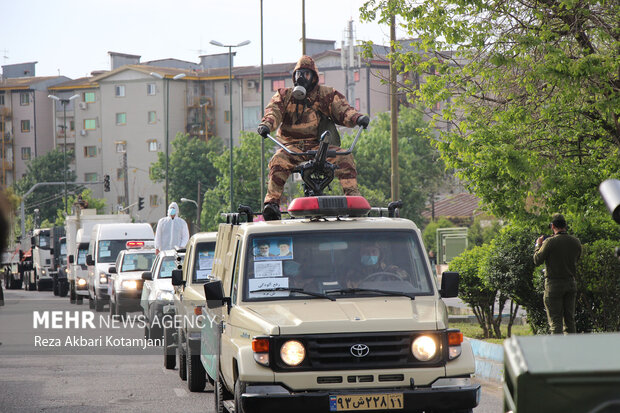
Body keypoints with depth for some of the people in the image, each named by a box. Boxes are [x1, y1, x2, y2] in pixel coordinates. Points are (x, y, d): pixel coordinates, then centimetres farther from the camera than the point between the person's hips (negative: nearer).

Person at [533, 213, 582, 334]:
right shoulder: (575, 242, 2)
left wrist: (538, 245, 11)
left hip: (554, 284, -5)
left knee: (555, 320, -3)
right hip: (571, 282, 5)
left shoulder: (550, 242, -14)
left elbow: (537, 260, -7)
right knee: (570, 319, 11)